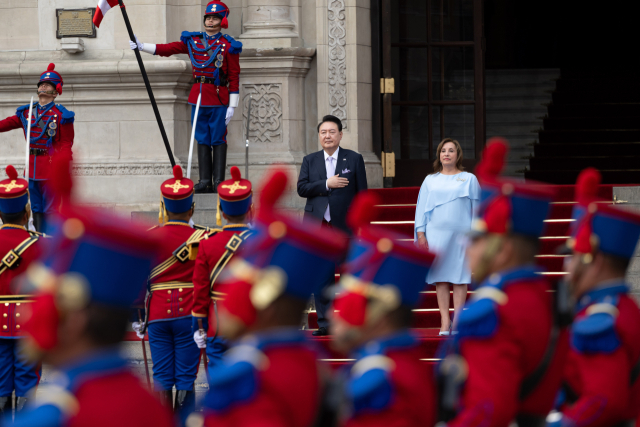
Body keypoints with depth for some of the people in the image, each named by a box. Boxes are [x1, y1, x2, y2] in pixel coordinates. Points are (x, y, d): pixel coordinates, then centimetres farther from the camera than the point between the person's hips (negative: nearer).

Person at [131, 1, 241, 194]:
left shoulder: (228, 46, -2)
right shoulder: (192, 41, 9)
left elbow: (234, 78, -3)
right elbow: (168, 49, 4)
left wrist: (232, 106, -8)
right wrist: (142, 46, -7)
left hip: (219, 99, -4)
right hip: (198, 97, 4)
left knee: (218, 140, -1)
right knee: (202, 140, 6)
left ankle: (219, 182, 2)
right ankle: (205, 181, 9)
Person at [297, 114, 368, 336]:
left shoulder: (354, 159, 5)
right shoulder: (309, 160, 11)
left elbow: (362, 193, 3)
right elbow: (302, 188, 0)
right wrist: (326, 184, -12)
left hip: (344, 225, -2)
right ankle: (324, 322, 5)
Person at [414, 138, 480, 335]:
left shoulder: (469, 180, 9)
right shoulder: (430, 181, 12)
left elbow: (476, 207, 7)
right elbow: (422, 208, 11)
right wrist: (420, 233, 2)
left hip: (460, 233, -1)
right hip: (436, 233, 1)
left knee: (459, 276, -3)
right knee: (440, 277, -2)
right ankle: (445, 321, -1)